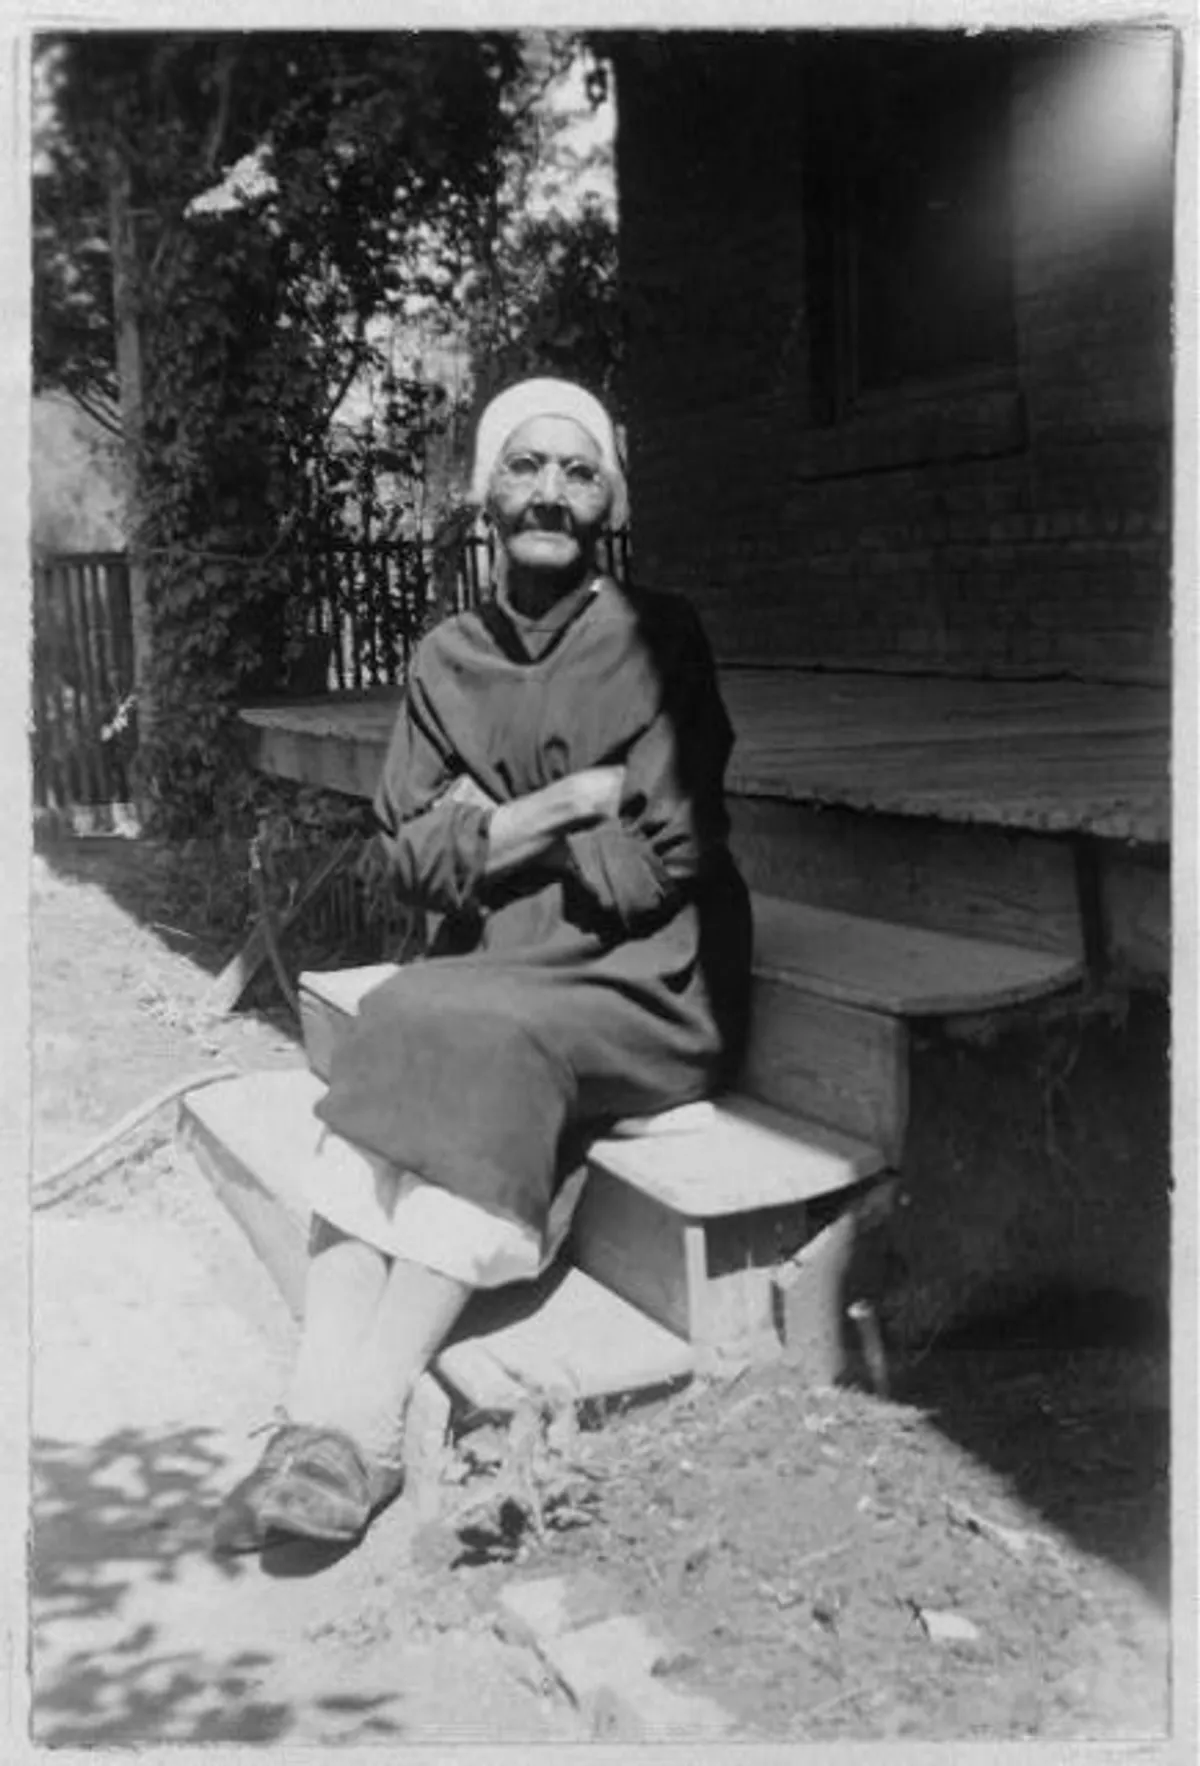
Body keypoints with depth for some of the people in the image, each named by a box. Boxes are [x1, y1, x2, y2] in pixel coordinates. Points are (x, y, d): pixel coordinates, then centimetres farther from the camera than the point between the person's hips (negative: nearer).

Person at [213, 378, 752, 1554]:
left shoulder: (655, 640, -1)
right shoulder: (445, 661, 11)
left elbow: (658, 864, -9)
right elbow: (410, 859, 3)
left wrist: (490, 828, -5)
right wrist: (571, 804, -10)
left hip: (642, 992, -3)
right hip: (490, 978, 4)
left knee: (475, 1044, -31)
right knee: (390, 1043, -27)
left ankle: (368, 1422, -29)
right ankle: (319, 1416, -33)